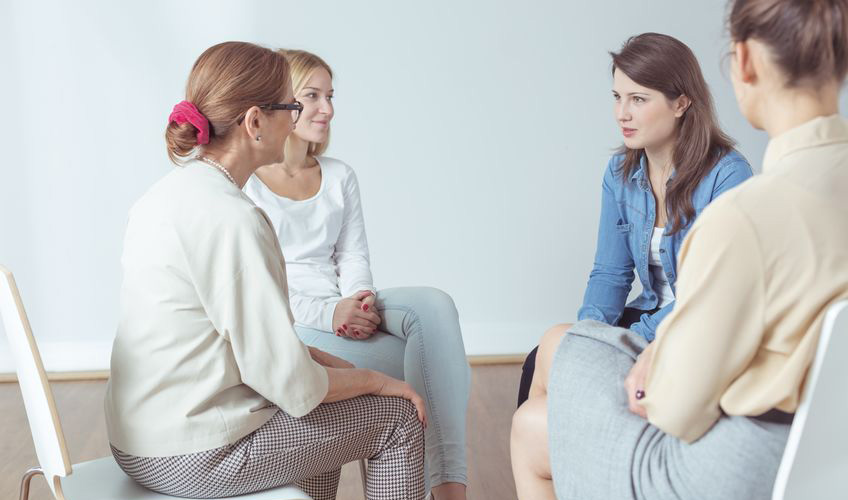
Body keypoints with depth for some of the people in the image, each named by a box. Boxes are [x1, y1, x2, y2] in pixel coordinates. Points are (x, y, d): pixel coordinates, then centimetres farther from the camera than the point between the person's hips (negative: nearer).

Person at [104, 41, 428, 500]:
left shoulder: (168, 192, 5)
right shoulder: (230, 217, -24)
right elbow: (290, 384, -21)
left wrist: (318, 358, 11)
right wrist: (376, 381, -4)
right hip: (192, 457, -9)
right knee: (398, 415, 5)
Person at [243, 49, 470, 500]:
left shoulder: (339, 177, 18)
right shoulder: (243, 184, -2)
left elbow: (353, 258, 13)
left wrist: (360, 302, -11)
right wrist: (328, 312, -21)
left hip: (341, 313, 6)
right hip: (282, 327, -5)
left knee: (434, 305, -26)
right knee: (424, 362, -27)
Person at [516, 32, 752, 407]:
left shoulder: (727, 176, -15)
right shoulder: (620, 173, 5)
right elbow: (611, 272, 6)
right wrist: (590, 327, -15)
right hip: (652, 315, 6)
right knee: (542, 361, -17)